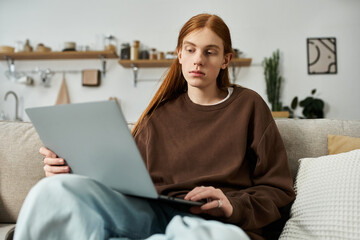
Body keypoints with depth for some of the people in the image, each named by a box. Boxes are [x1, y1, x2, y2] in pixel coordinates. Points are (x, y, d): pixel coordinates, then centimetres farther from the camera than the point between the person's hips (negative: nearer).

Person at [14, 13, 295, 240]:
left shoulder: (248, 106, 10)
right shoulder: (161, 113, 18)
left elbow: (278, 190, 8)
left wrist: (232, 206, -12)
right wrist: (72, 169, -4)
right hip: (152, 212, 2)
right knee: (58, 188, -29)